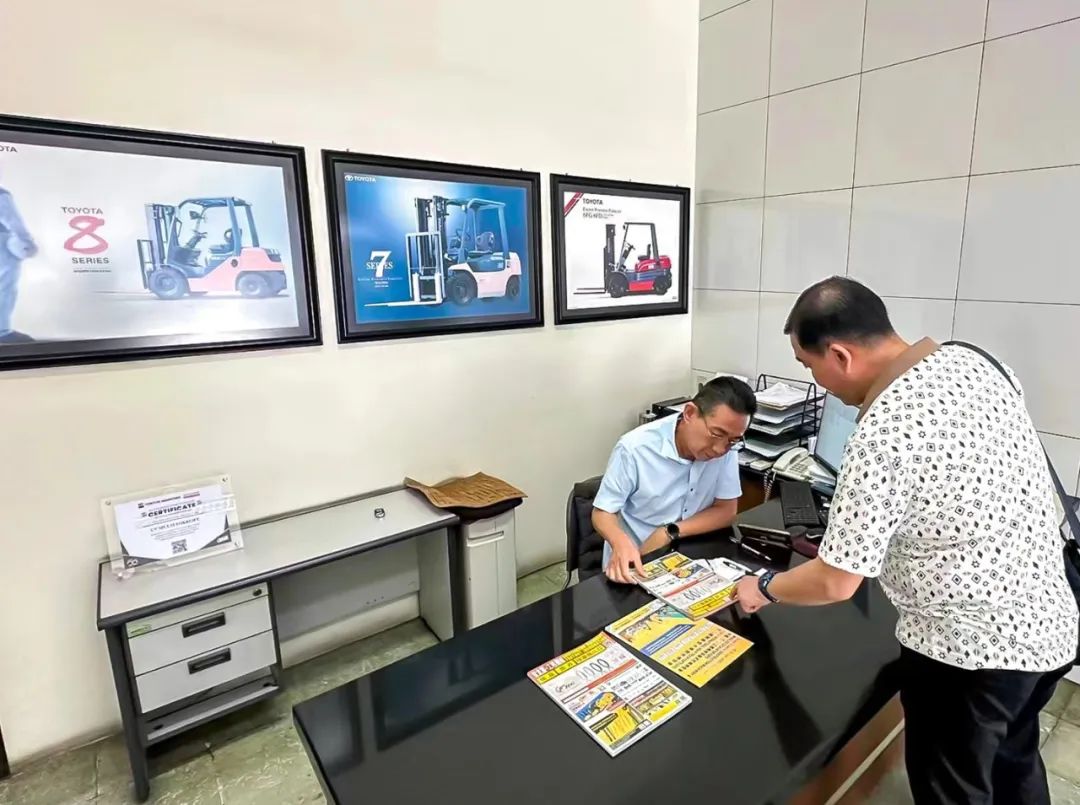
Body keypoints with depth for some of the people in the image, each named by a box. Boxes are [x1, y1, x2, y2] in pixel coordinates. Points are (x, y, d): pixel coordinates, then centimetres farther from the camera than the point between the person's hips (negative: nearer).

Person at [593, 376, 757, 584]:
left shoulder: (726, 447, -11)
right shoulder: (635, 449, -21)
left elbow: (725, 511, -5)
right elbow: (602, 513, -13)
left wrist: (669, 533, -18)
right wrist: (621, 543, -34)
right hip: (633, 562, -1)